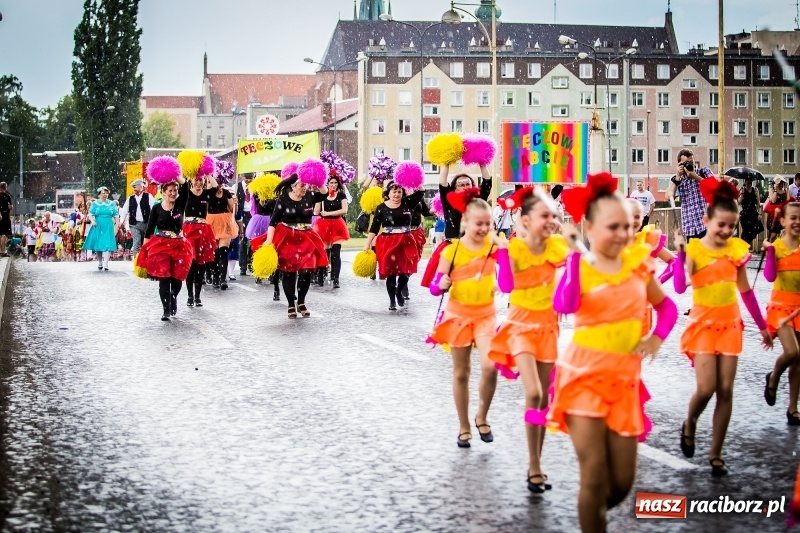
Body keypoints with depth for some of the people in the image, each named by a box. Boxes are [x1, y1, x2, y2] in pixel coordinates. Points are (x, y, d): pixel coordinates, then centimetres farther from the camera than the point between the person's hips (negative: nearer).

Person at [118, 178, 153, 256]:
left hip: (146, 224, -1)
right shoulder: (130, 198, 11)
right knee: (137, 243, -11)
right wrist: (122, 220, 1)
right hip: (134, 224, 1)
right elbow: (124, 210, 13)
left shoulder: (148, 196, 1)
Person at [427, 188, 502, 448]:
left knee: (490, 366, -17)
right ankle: (464, 428, 23)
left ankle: (482, 417, 8)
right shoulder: (452, 250, -9)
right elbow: (435, 287, -4)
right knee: (461, 373, 8)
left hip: (485, 315, 1)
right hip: (458, 315, -1)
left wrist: (502, 245, -24)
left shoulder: (493, 246, -5)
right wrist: (441, 284, -26)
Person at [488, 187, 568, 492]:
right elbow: (506, 285, -25)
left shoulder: (556, 246, -6)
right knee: (533, 393, -18)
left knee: (543, 397, 7)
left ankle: (536, 465, 18)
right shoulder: (515, 248, -16)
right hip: (521, 324, -4)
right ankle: (534, 466, -9)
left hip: (547, 325, 4)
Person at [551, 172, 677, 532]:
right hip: (585, 377, -4)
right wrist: (574, 251, -28)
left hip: (624, 379, 4)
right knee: (594, 478, -9)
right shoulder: (579, 267, -8)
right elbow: (564, 305, -31)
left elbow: (666, 307, 18)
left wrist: (657, 338, -1)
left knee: (622, 482, 6)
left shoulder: (638, 263, 4)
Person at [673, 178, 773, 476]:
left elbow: (745, 290, 12)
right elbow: (679, 287, -21)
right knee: (706, 388, -12)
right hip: (703, 324, -3)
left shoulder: (736, 249, 2)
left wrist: (762, 325, 15)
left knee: (726, 390, 1)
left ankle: (716, 454, 10)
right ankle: (689, 426, 21)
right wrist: (679, 253, -29)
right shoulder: (694, 249, -9)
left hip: (730, 325, 3)